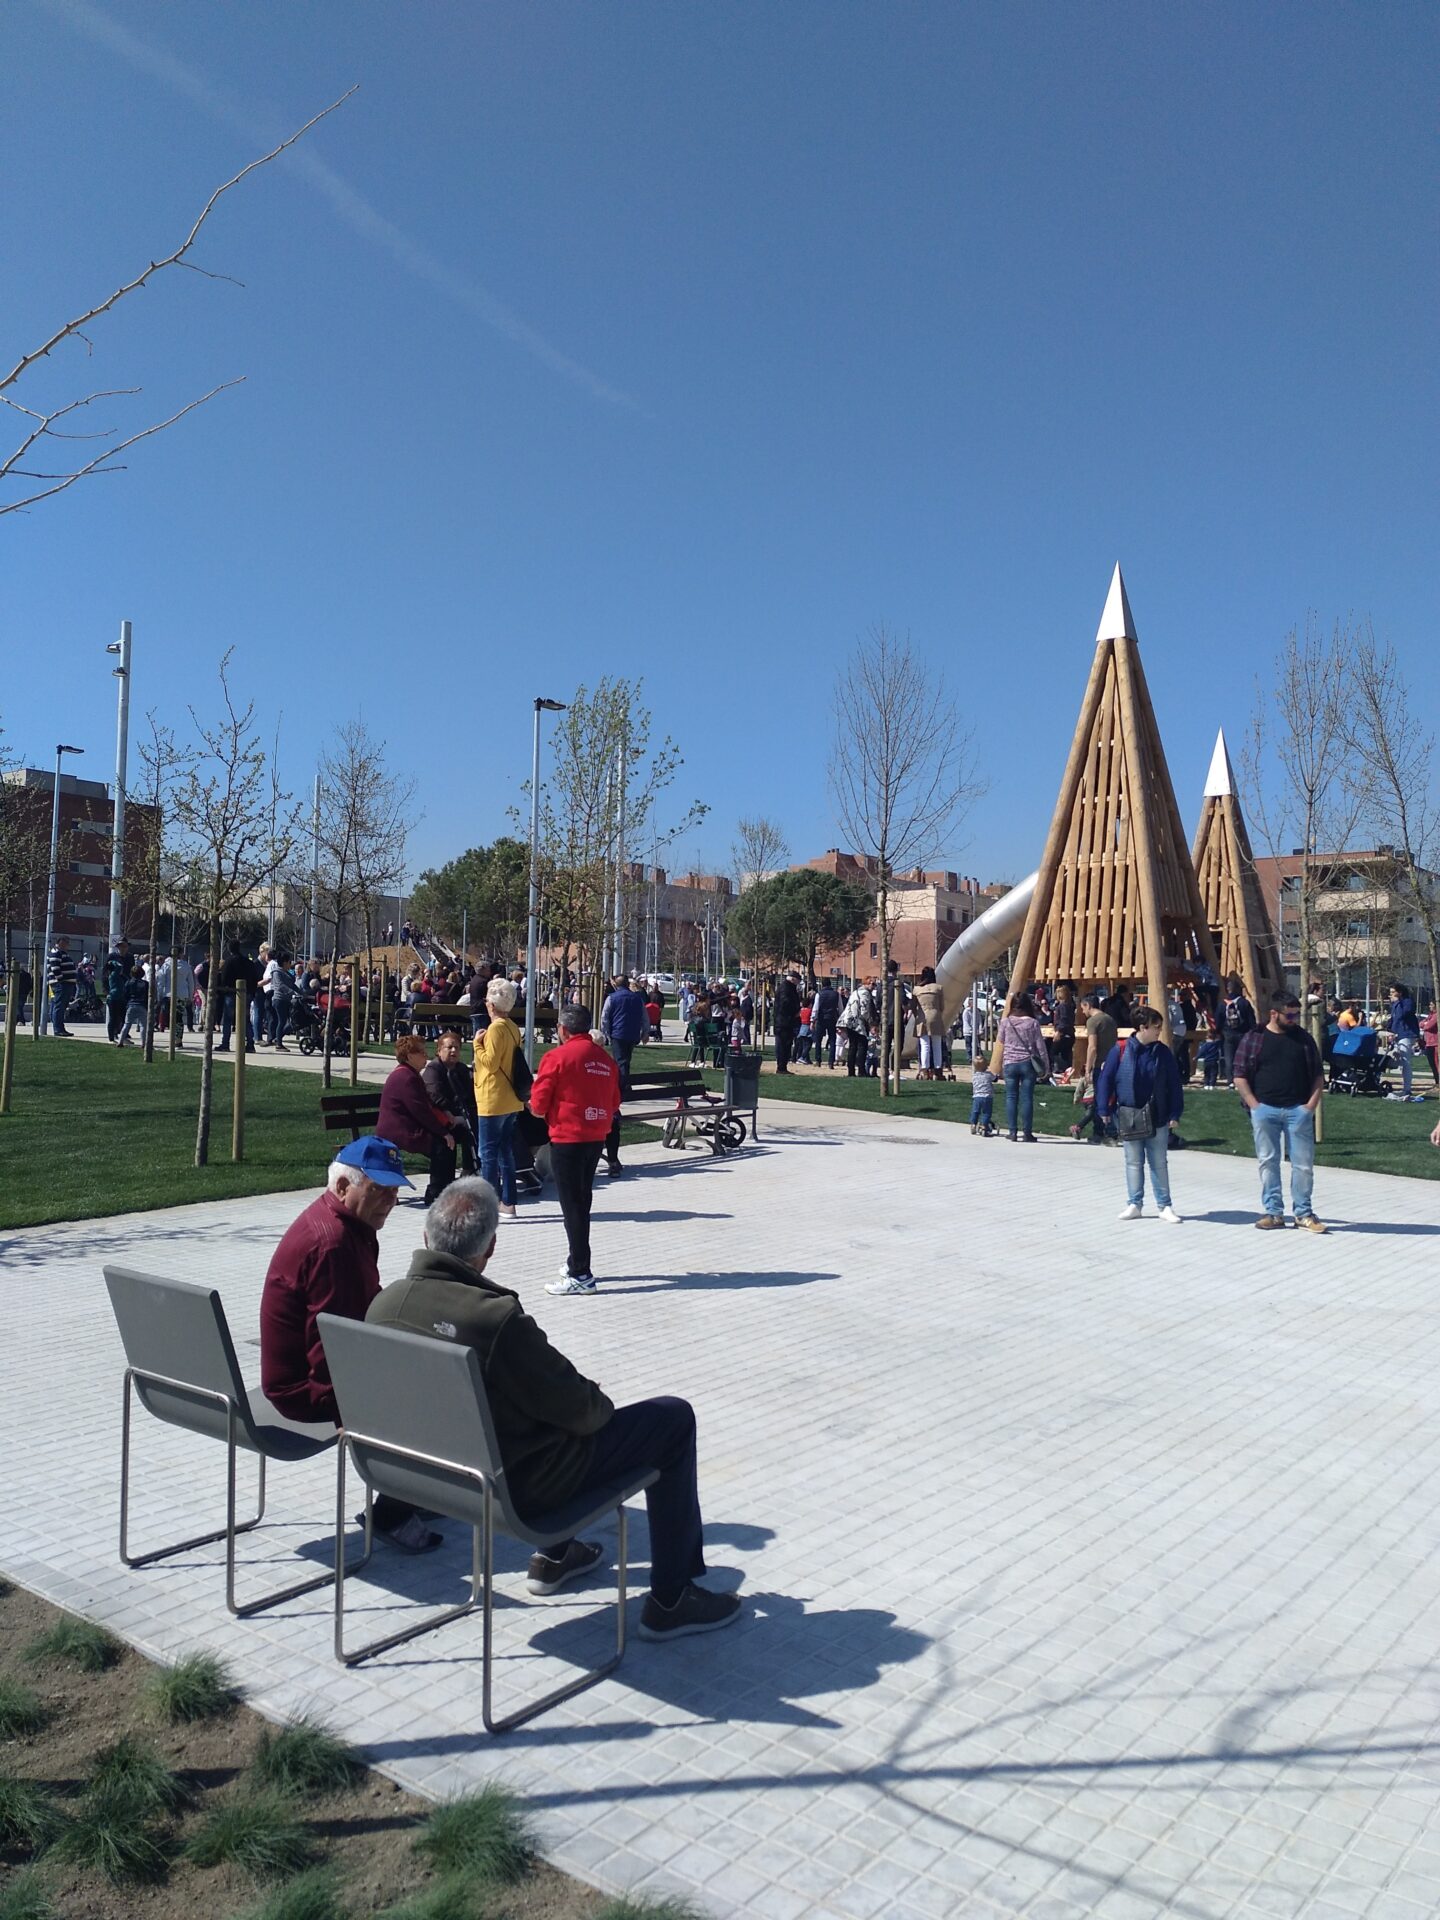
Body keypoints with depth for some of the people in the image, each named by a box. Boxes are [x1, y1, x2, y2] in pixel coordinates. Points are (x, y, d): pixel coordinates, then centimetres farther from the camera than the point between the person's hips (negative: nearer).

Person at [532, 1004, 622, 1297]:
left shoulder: (557, 1056, -12)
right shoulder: (606, 1058, 6)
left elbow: (538, 1103, -9)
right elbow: (614, 1102, 11)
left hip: (567, 1138, -6)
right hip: (597, 1138, 6)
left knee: (572, 1204, -1)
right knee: (582, 1199, 19)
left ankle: (580, 1275, 0)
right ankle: (576, 1261, 30)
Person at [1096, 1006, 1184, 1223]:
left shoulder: (1163, 1053, -1)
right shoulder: (1121, 1050, -8)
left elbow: (1174, 1085, 2)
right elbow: (1106, 1079, -5)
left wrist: (1175, 1113, -3)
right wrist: (1105, 1109, -7)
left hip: (1157, 1118, 1)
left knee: (1159, 1163, 8)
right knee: (1133, 1163, 10)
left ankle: (1165, 1206, 16)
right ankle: (1134, 1204, 19)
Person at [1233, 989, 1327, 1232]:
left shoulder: (1303, 1038, 8)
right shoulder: (1253, 1039, 1)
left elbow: (1318, 1075, 11)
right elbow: (1240, 1077, 1)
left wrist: (1311, 1104, 0)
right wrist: (1254, 1105, -6)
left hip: (1298, 1109, 1)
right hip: (1264, 1109, -1)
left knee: (1303, 1163, 2)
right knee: (1268, 1162, 4)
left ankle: (1303, 1213, 13)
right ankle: (1273, 1212, 14)